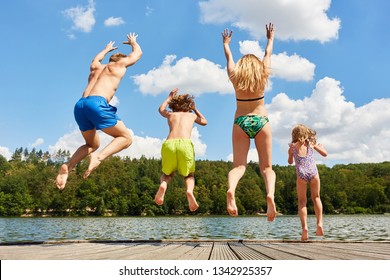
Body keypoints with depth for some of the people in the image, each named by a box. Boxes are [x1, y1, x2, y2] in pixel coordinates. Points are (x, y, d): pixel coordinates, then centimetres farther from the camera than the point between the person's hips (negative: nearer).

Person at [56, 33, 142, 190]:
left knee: (92, 144, 23)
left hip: (80, 105, 7)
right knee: (126, 138, 4)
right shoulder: (119, 64, 19)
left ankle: (68, 166, -1)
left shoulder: (96, 67, 32)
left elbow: (97, 58, 59)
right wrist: (132, 42, 57)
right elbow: (138, 53, 37)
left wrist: (107, 49, 77)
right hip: (97, 103, -7)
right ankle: (98, 158, -22)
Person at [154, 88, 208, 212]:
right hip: (185, 144, -1)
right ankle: (189, 190, -14)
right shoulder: (191, 115, 29)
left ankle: (163, 185, -11)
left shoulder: (170, 114, 30)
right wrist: (194, 108, 59)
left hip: (168, 144, 1)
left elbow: (161, 109, 56)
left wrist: (170, 97, 65)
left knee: (167, 174, 25)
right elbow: (204, 122, 52)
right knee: (189, 175, 21)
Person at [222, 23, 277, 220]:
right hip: (261, 121, 0)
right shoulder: (262, 76, 6)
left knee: (239, 165, -4)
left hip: (241, 122, 1)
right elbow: (268, 54, 22)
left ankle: (231, 190, -35)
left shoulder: (235, 77, 8)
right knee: (266, 167, 1)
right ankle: (270, 194, -27)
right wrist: (271, 38, 39)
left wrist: (226, 43, 43)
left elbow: (229, 58, 25)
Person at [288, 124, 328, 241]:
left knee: (302, 201, 7)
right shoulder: (311, 143, 15)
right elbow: (325, 154, 21)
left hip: (301, 174, -1)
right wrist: (320, 147, 41)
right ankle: (319, 224, 5)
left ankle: (304, 227, -10)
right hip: (313, 172, 1)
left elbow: (290, 162, 26)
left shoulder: (293, 146, 13)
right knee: (316, 198, 18)